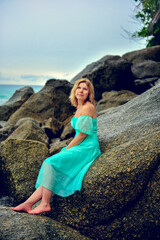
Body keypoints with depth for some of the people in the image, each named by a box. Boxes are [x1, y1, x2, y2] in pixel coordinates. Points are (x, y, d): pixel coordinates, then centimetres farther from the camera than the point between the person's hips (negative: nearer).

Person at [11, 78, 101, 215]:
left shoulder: (87, 107, -14)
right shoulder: (80, 107, 16)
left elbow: (82, 135, -16)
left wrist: (66, 150, -9)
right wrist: (66, 150, 10)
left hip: (87, 149, -9)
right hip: (81, 147, 9)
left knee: (50, 163, -19)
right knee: (50, 165, -2)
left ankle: (45, 204, -11)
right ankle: (28, 203, -1)